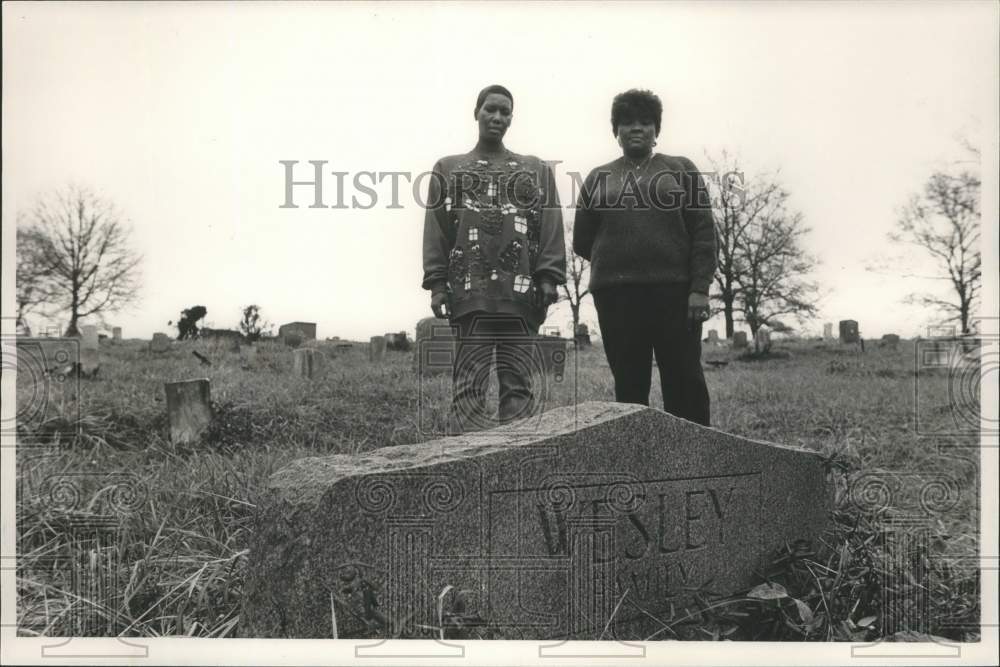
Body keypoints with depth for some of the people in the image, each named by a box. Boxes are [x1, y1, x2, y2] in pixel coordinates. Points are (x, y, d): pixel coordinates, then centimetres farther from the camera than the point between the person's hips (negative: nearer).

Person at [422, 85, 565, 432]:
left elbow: (550, 227, 8)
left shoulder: (536, 170, 19)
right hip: (469, 292, -1)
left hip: (522, 292, 1)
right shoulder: (448, 169, 17)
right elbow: (436, 230, 8)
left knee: (519, 385, 1)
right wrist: (437, 284, -3)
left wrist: (549, 278, -5)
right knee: (469, 386, -5)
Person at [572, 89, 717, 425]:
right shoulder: (598, 178, 16)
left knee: (685, 382, -1)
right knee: (629, 385, 4)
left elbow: (703, 233, 2)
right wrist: (615, 264, 10)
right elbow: (582, 242, 16)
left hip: (676, 291, -1)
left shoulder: (681, 170, 11)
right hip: (616, 295, 1)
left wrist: (700, 288, -7)